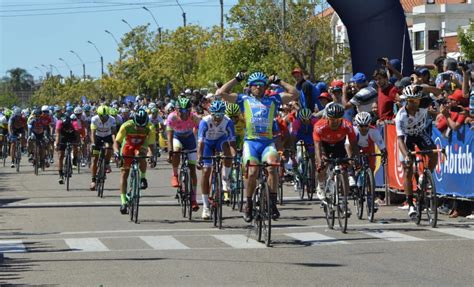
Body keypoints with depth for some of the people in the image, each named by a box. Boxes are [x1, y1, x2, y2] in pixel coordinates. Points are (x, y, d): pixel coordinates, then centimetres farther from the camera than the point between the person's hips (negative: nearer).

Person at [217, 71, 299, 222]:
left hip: (268, 142, 1)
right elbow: (221, 93, 6)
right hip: (251, 142, 0)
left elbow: (295, 94, 13)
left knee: (272, 167, -28)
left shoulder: (273, 100, 17)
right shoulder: (244, 99, 14)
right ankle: (249, 205, 3)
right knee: (252, 172, -20)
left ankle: (272, 203, -19)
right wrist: (237, 79, 13)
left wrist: (278, 81, 17)